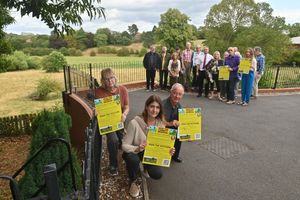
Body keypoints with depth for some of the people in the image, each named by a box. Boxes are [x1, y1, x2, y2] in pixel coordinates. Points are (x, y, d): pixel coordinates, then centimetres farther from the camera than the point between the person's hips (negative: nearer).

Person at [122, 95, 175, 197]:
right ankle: (133, 181, 0)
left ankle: (146, 167, 23)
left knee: (157, 174, -17)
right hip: (134, 152, -3)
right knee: (133, 159, -36)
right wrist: (137, 149, -42)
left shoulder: (161, 123, -14)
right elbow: (124, 145, -23)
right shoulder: (134, 123, -28)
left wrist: (168, 150, -27)